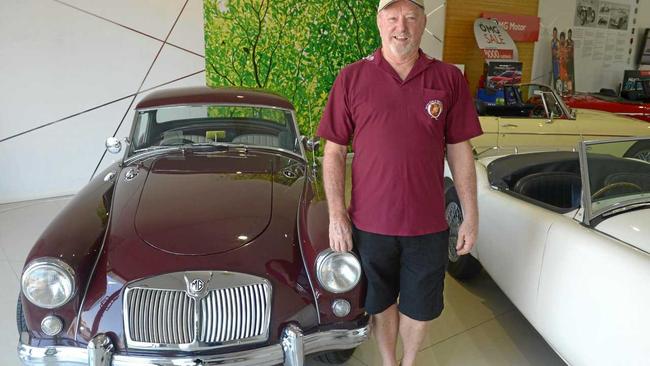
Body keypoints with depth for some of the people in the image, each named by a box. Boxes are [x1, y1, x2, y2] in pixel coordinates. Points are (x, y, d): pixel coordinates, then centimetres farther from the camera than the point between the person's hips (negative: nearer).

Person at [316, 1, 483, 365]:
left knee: (420, 308, 17)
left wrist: (471, 217, 1)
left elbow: (460, 151, 2)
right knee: (381, 303, 19)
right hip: (370, 223, 0)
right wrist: (337, 215, -7)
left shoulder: (449, 79, -1)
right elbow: (334, 151, -2)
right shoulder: (351, 78, -4)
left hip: (428, 225, 1)